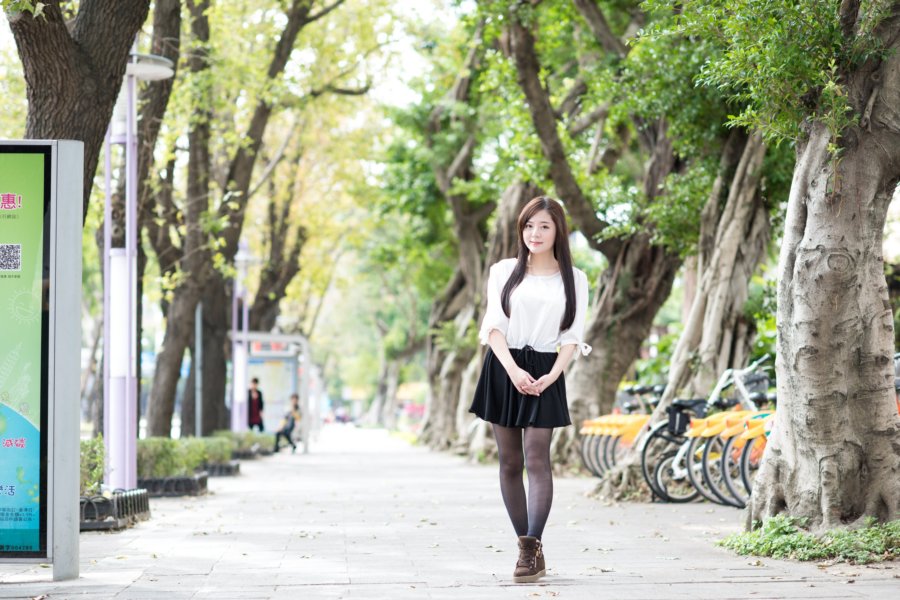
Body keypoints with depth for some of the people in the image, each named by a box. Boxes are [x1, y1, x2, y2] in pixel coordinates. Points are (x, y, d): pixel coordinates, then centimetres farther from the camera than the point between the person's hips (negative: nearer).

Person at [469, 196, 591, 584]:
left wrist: (551, 376, -12)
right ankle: (525, 545, 9)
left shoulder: (573, 279, 7)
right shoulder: (503, 272, 7)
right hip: (504, 368, 1)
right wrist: (514, 370, -15)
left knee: (536, 459, -12)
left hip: (545, 373, -1)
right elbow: (494, 327, 0)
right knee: (510, 462, 2)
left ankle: (533, 550, -17)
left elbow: (572, 337, 3)